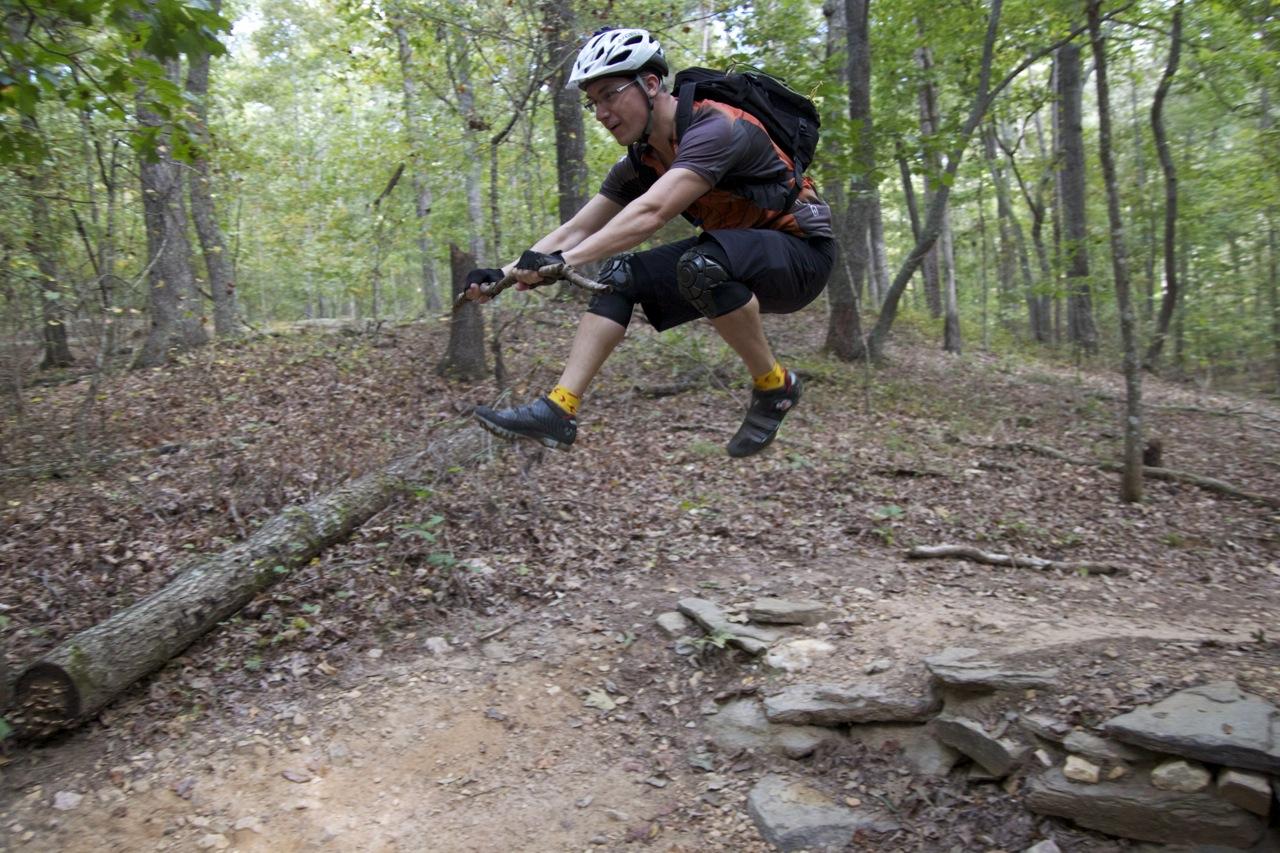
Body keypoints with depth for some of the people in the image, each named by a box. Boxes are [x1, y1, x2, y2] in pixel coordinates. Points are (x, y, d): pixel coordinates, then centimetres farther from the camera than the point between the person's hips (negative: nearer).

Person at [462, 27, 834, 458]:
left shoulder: (714, 128, -24)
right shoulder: (640, 163, 1)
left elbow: (651, 214, -37)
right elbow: (577, 229, -1)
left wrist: (563, 260, -44)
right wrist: (506, 273, -13)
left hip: (801, 253, -7)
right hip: (731, 254, 8)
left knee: (703, 265, -37)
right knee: (619, 273, -9)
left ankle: (774, 384, -15)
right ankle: (558, 409, -13)